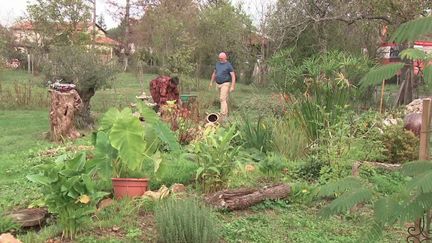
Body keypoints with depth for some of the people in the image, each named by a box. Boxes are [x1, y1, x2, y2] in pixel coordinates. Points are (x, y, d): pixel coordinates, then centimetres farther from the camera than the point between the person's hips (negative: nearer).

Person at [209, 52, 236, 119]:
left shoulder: (228, 65, -13)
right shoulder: (218, 64, 7)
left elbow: (233, 76, -16)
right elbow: (214, 73, 19)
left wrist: (232, 86, -22)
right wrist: (211, 82, 17)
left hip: (225, 84, -7)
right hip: (219, 84, 7)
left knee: (223, 99, -17)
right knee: (223, 99, 14)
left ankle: (223, 116, -21)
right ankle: (226, 113, 27)